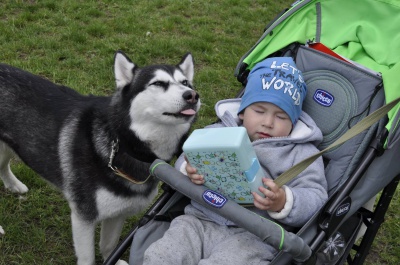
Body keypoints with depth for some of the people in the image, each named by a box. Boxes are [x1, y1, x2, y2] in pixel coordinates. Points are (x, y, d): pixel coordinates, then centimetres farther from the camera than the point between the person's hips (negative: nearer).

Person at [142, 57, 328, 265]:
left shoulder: (301, 153, 8)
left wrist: (282, 203, -22)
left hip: (254, 235, -3)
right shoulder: (219, 132, 15)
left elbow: (315, 199, -1)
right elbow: (184, 161, 13)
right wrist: (190, 172, -12)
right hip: (200, 219, 3)